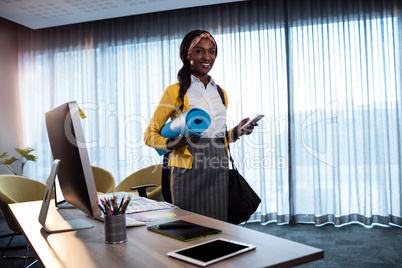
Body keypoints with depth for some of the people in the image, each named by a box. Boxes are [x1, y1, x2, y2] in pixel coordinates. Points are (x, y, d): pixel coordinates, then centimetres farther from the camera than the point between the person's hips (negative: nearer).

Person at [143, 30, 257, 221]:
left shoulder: (220, 93, 15)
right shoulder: (175, 92, -2)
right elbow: (149, 136, -2)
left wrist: (236, 132, 5)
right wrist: (175, 143, -19)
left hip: (218, 170, 5)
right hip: (188, 169, -5)